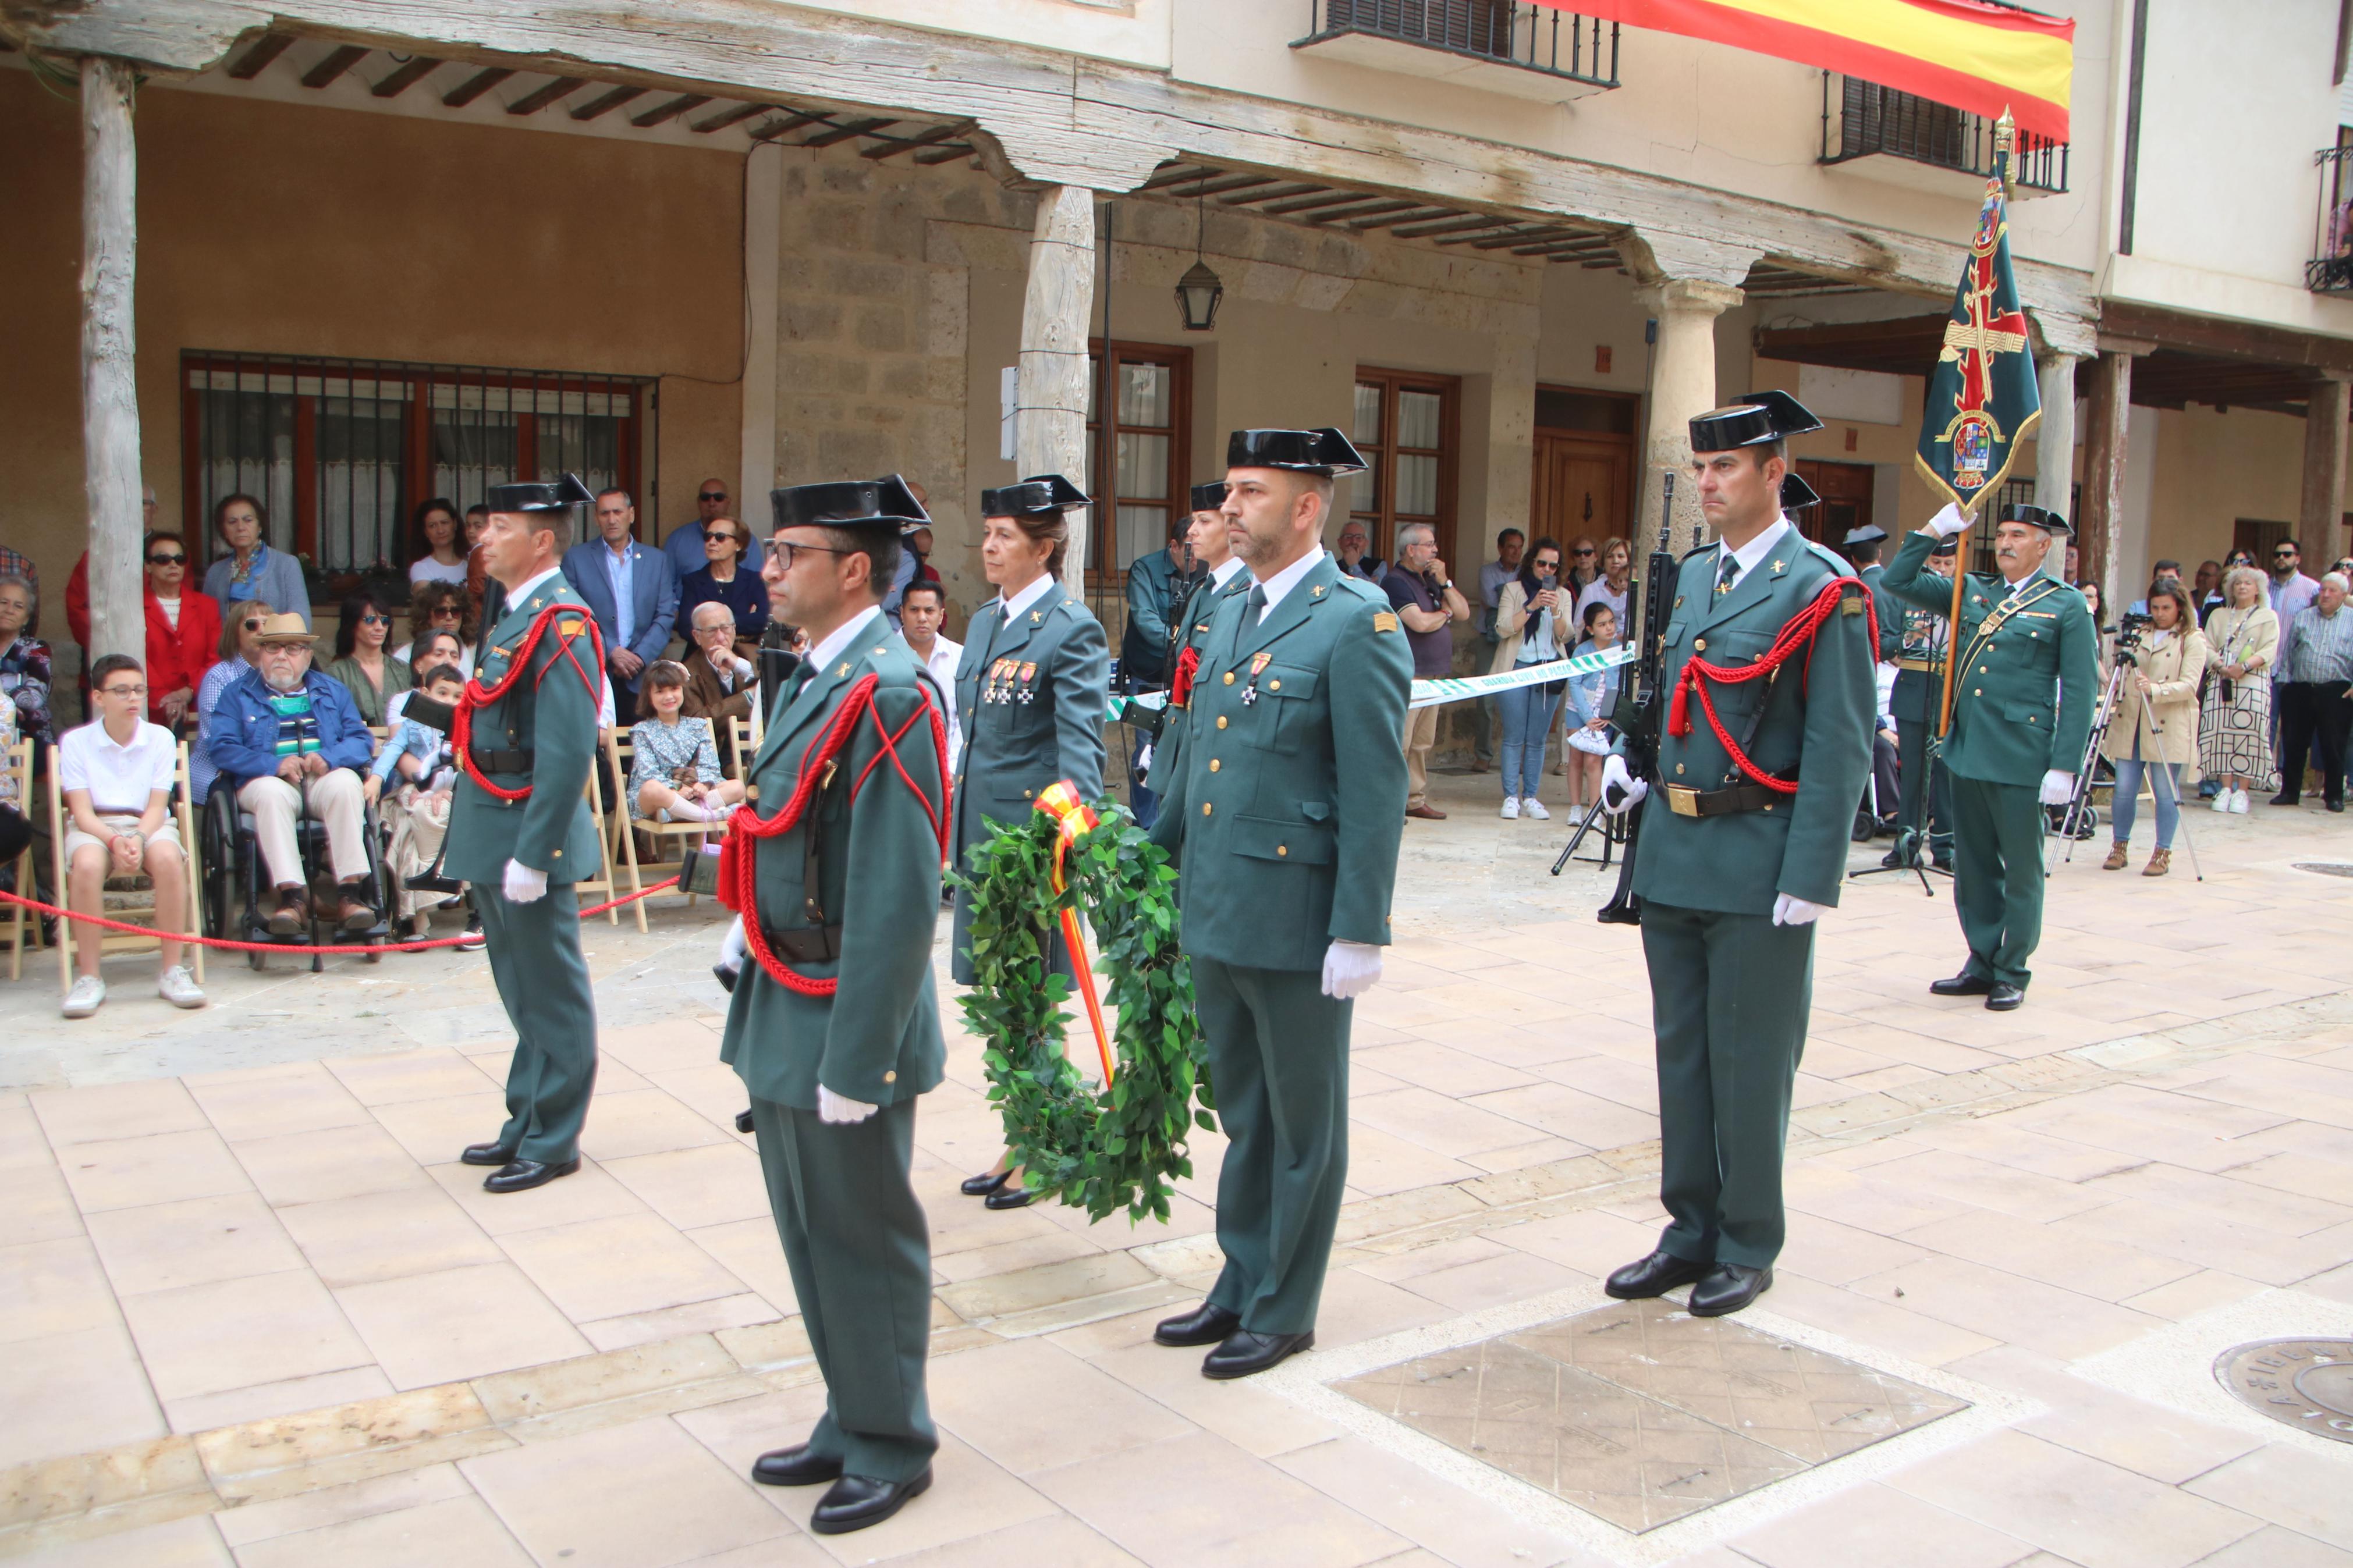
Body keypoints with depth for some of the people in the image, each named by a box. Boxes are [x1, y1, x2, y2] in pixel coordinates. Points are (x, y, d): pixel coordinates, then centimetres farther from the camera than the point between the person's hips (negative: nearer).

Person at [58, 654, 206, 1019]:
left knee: (168, 858, -34)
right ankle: (88, 977, -24)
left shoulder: (161, 738, 5)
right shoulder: (76, 741, 2)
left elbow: (157, 806, -1)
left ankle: (171, 969, -25)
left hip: (148, 824, 1)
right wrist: (114, 841, -24)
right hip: (94, 826, -1)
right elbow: (82, 811, -5)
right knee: (87, 864, -36)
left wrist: (138, 839, -21)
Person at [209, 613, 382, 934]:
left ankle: (350, 892, -39)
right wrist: (274, 764, -16)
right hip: (268, 778, -1)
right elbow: (222, 748, 1)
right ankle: (291, 896, -43)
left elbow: (362, 739, 10)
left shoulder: (332, 691, 23)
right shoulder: (238, 694, 16)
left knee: (346, 784, -34)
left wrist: (328, 758, -12)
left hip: (326, 778, 1)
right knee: (272, 793, -37)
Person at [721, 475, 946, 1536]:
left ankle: (892, 1450, 25)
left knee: (866, 1239, 7)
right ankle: (850, 1422, 37)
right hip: (782, 1019, 9)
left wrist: (853, 1061, -22)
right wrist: (757, 1004, 17)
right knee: (811, 1233, 20)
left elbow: (897, 901, -23)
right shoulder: (818, 680, 10)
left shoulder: (887, 695, -20)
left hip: (841, 1025, -9)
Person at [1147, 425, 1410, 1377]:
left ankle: (1284, 1311, 22)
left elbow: (1375, 791, -16)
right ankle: (1240, 1286, 34)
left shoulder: (1358, 624, -13)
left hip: (1296, 922, -7)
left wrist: (1359, 933, -17)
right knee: (1242, 1113, 19)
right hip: (1215, 914, 8)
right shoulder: (1229, 615, 12)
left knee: (1303, 1123, 9)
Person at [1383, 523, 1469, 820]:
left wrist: (1445, 582, 1)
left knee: (1423, 742, 12)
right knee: (1398, 742, -9)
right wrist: (1445, 614, -1)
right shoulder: (1396, 582, -9)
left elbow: (1463, 613, 14)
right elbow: (1420, 623, -21)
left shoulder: (1430, 581, 19)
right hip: (1407, 675, -9)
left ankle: (1415, 800, 18)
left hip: (1433, 674, 9)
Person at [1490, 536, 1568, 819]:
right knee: (1514, 737, -4)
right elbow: (1503, 628, -6)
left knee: (1537, 739, 2)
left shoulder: (1563, 595, 13)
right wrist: (1531, 607, -16)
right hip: (1515, 668, -2)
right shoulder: (1513, 589, 4)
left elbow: (1565, 636, 5)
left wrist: (1556, 611, -13)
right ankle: (1511, 797, 0)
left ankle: (1530, 796, 6)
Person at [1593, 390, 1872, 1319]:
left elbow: (1839, 747, -14)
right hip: (1672, 856, 7)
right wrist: (1632, 766, 8)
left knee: (1749, 1064, 4)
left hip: (1759, 864, -7)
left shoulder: (1821, 589, -10)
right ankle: (1691, 1232, 28)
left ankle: (1748, 1249, 20)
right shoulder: (1692, 575, 12)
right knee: (1681, 1053, 14)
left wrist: (1809, 884, -17)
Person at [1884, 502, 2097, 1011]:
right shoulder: (1971, 591, 12)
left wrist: (2064, 767, -11)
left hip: (2021, 758, -5)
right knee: (1972, 866, 12)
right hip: (1966, 751, 5)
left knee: (2021, 869, 4)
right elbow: (1899, 581, 14)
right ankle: (1983, 963, 22)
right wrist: (1935, 529, 4)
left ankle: (2012, 973, 15)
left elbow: (2080, 692, -5)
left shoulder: (2067, 605, -1)